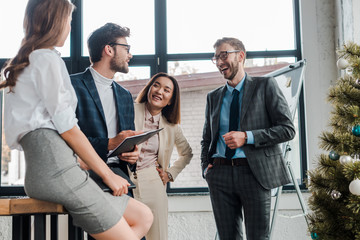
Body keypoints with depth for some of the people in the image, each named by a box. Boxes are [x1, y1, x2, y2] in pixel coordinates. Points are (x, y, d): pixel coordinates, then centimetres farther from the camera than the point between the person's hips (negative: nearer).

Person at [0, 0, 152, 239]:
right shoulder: (47, 59, -4)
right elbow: (67, 127, -10)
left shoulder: (27, 61, 26)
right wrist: (108, 174, -4)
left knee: (143, 216, 6)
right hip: (54, 162, -10)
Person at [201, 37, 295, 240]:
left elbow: (288, 129, -3)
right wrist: (206, 167, 4)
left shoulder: (265, 86, 3)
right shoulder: (213, 97, 16)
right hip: (220, 174, 4)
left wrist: (247, 137, -14)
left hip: (255, 172, -4)